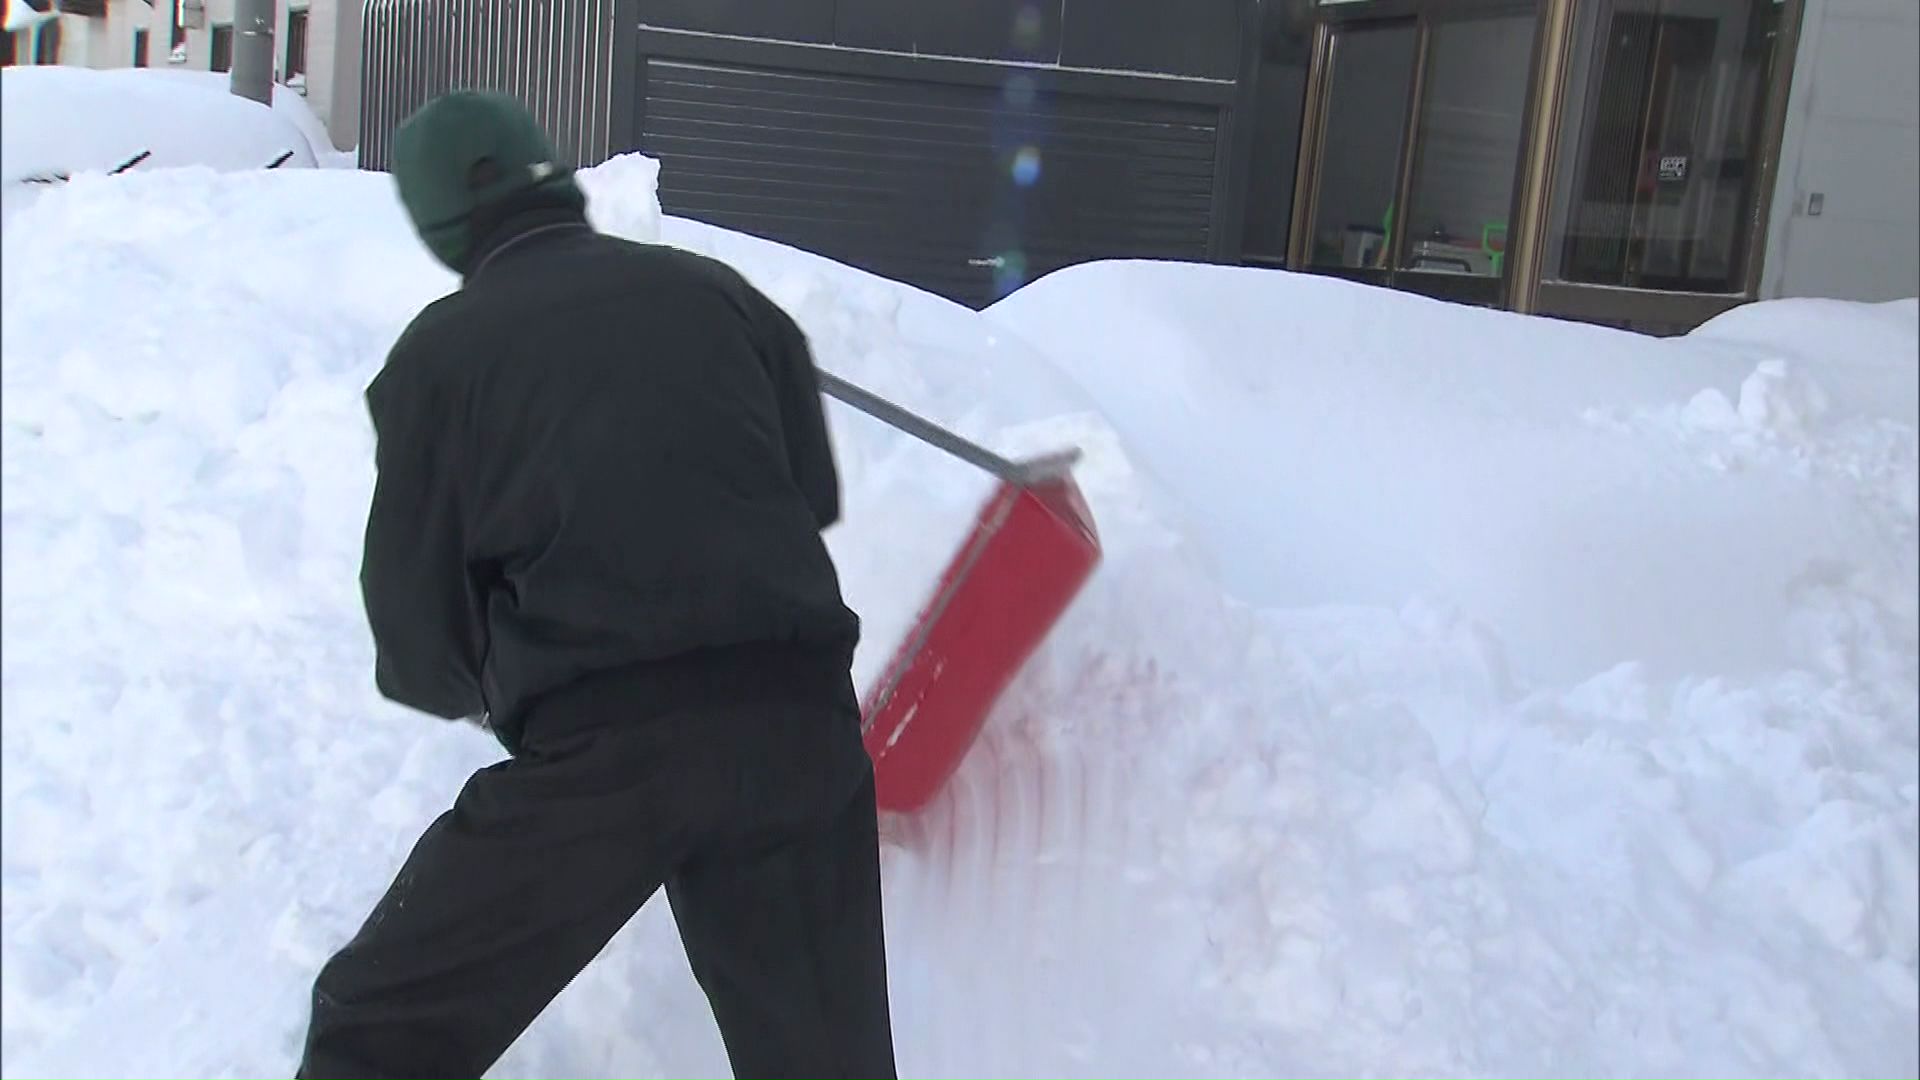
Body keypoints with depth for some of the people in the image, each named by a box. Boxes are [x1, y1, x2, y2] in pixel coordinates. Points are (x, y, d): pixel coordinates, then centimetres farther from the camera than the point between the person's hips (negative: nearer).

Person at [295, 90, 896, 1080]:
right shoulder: (718, 292, 13)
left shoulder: (439, 349, 6)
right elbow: (816, 495, 18)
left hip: (598, 745, -3)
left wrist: (485, 689, 29)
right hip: (801, 722, 3)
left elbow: (417, 627, 8)